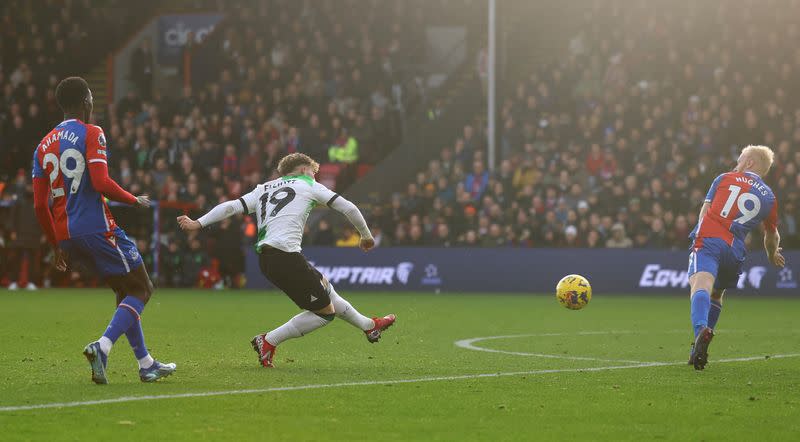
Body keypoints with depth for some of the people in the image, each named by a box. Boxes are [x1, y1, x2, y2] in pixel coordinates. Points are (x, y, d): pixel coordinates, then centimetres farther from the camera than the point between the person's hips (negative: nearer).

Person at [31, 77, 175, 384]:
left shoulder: (44, 146, 14)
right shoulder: (91, 134, -6)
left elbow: (40, 205, 11)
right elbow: (101, 183, -18)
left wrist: (57, 246, 19)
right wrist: (134, 200, -2)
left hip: (67, 236, 7)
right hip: (97, 229, -7)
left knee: (125, 292, 20)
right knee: (141, 289, 3)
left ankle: (146, 364, 19)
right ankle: (102, 347, -19)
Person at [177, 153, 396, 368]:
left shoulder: (263, 189, 23)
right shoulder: (308, 186, 10)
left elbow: (231, 206, 9)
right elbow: (348, 208, 8)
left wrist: (197, 223, 6)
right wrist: (366, 235, 23)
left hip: (265, 255, 8)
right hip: (286, 256, -8)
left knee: (326, 288, 25)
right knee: (325, 311, 2)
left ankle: (369, 326, 41)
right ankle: (268, 342, -1)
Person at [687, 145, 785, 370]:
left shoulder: (724, 179, 16)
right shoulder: (769, 197, 20)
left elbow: (704, 211, 16)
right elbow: (772, 236, 34)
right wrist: (772, 255, 55)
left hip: (707, 240, -3)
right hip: (735, 250, 3)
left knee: (701, 285, -24)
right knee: (716, 295, 26)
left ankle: (701, 329, -54)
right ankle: (700, 350, 22)